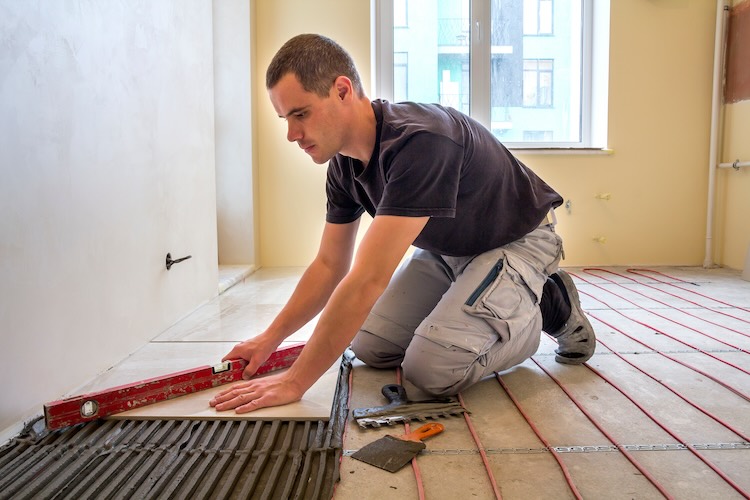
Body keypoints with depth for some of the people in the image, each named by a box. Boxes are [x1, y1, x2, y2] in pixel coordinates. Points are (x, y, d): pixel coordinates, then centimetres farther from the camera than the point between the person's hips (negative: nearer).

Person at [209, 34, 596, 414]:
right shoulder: (344, 164, -8)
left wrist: (295, 382, -34)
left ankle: (552, 307, 1)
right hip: (448, 248, 8)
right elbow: (330, 264, 2)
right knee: (369, 347, 0)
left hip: (517, 241, -7)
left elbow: (368, 280, -40)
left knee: (432, 369, -21)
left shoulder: (419, 142, -37)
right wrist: (271, 338, -4)